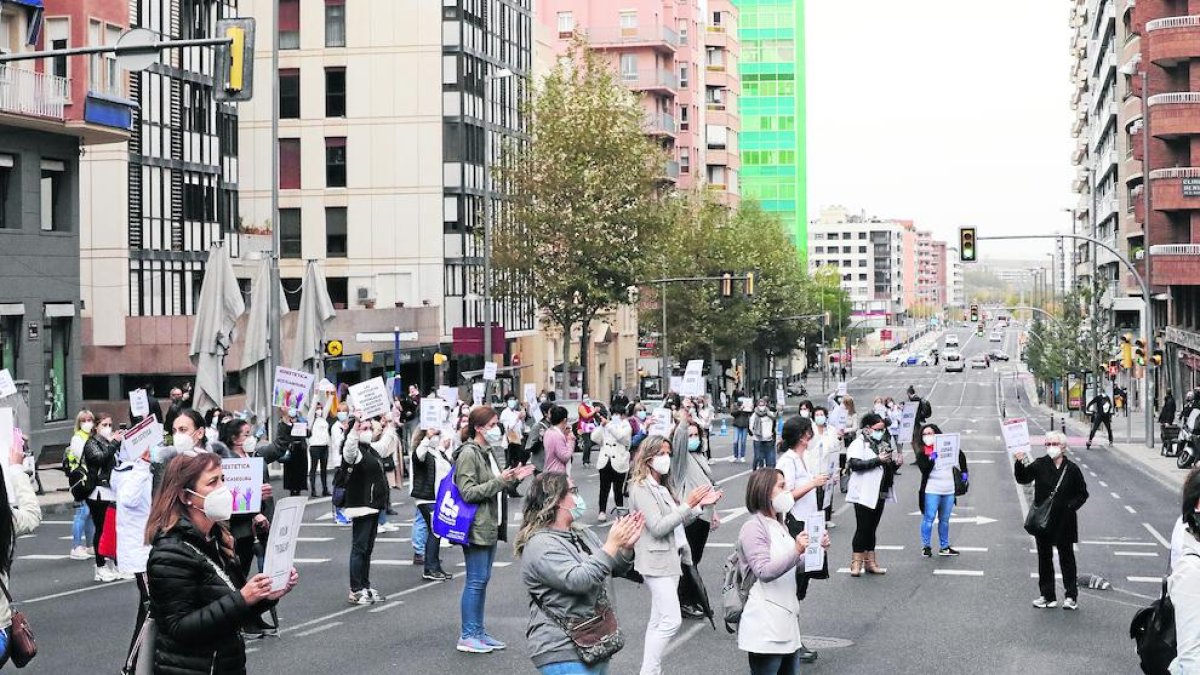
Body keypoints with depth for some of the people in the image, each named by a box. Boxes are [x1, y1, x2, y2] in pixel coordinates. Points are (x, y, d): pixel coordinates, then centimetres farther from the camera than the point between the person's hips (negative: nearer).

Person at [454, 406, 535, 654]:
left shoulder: (487, 452, 16)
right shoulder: (468, 454, -14)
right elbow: (468, 492, -21)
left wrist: (513, 478, 8)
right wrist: (499, 481, -21)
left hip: (490, 526, 9)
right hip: (476, 527, -9)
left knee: (482, 579, 12)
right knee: (476, 580, -6)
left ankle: (478, 631, 18)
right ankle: (467, 636, -1)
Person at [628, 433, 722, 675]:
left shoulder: (661, 488, 16)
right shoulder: (641, 489, -13)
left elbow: (677, 522, 16)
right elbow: (658, 527, -20)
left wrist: (700, 505, 3)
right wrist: (688, 505, -22)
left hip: (671, 559, 10)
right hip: (657, 562, -10)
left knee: (658, 622, 11)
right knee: (672, 620, -15)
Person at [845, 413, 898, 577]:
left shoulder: (883, 444, 16)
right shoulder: (859, 443, -7)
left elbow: (888, 467, 26)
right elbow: (855, 464, -23)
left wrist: (894, 463, 3)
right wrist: (878, 460, -24)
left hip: (880, 494, 7)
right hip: (864, 494, -7)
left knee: (872, 528, 12)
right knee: (862, 528, -5)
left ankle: (870, 562, 16)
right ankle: (856, 563, 0)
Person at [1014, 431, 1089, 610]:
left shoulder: (1072, 469, -3)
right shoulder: (1040, 465, 0)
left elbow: (1082, 494, 4)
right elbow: (1023, 478, -9)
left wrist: (1071, 506, -11)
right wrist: (1020, 463, -26)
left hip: (1064, 521, -2)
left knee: (1066, 556, 6)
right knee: (1044, 558, 8)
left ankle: (1071, 596, 13)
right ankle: (1047, 596, 17)